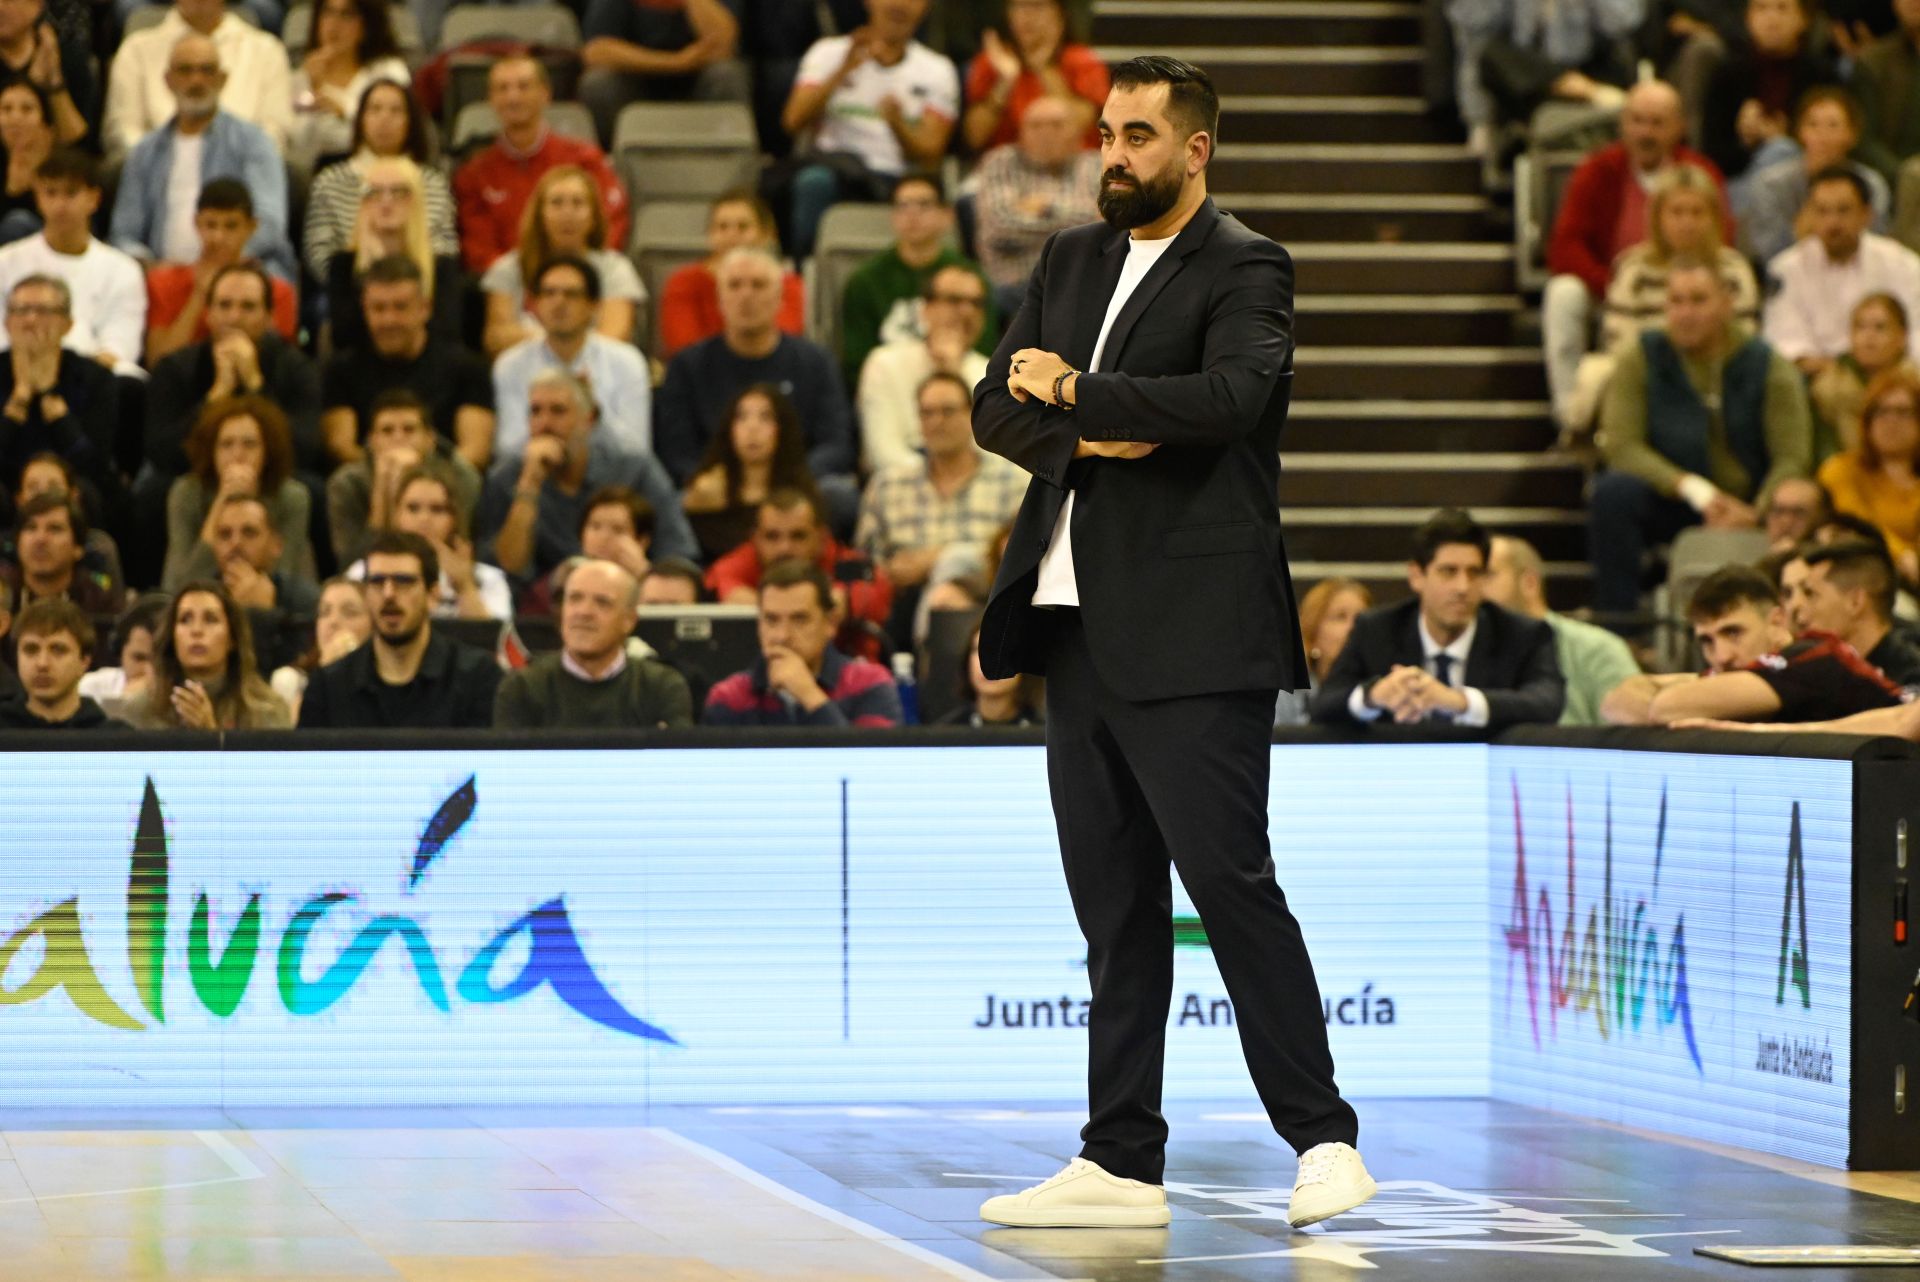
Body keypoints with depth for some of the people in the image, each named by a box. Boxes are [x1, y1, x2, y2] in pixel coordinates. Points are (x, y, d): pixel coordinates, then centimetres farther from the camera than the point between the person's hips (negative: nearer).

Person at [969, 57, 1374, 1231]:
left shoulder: (1245, 269, -4)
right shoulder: (1074, 259, 17)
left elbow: (1231, 395, -22)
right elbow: (998, 412, 13)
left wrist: (1073, 389, -14)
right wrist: (1081, 435, -7)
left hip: (1194, 633, -7)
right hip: (1082, 626, 7)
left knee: (1230, 878, -9)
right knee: (1113, 903, 8)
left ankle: (1326, 1141, -3)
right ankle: (1122, 1164, 12)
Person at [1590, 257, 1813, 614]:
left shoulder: (1769, 368, -2)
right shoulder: (1640, 361, -1)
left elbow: (1793, 459, -10)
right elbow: (1620, 445, -12)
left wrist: (1756, 514, -28)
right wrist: (1695, 489, -24)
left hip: (1746, 508, 0)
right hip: (1670, 504, 0)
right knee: (1613, 492, -31)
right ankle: (1614, 622, -26)